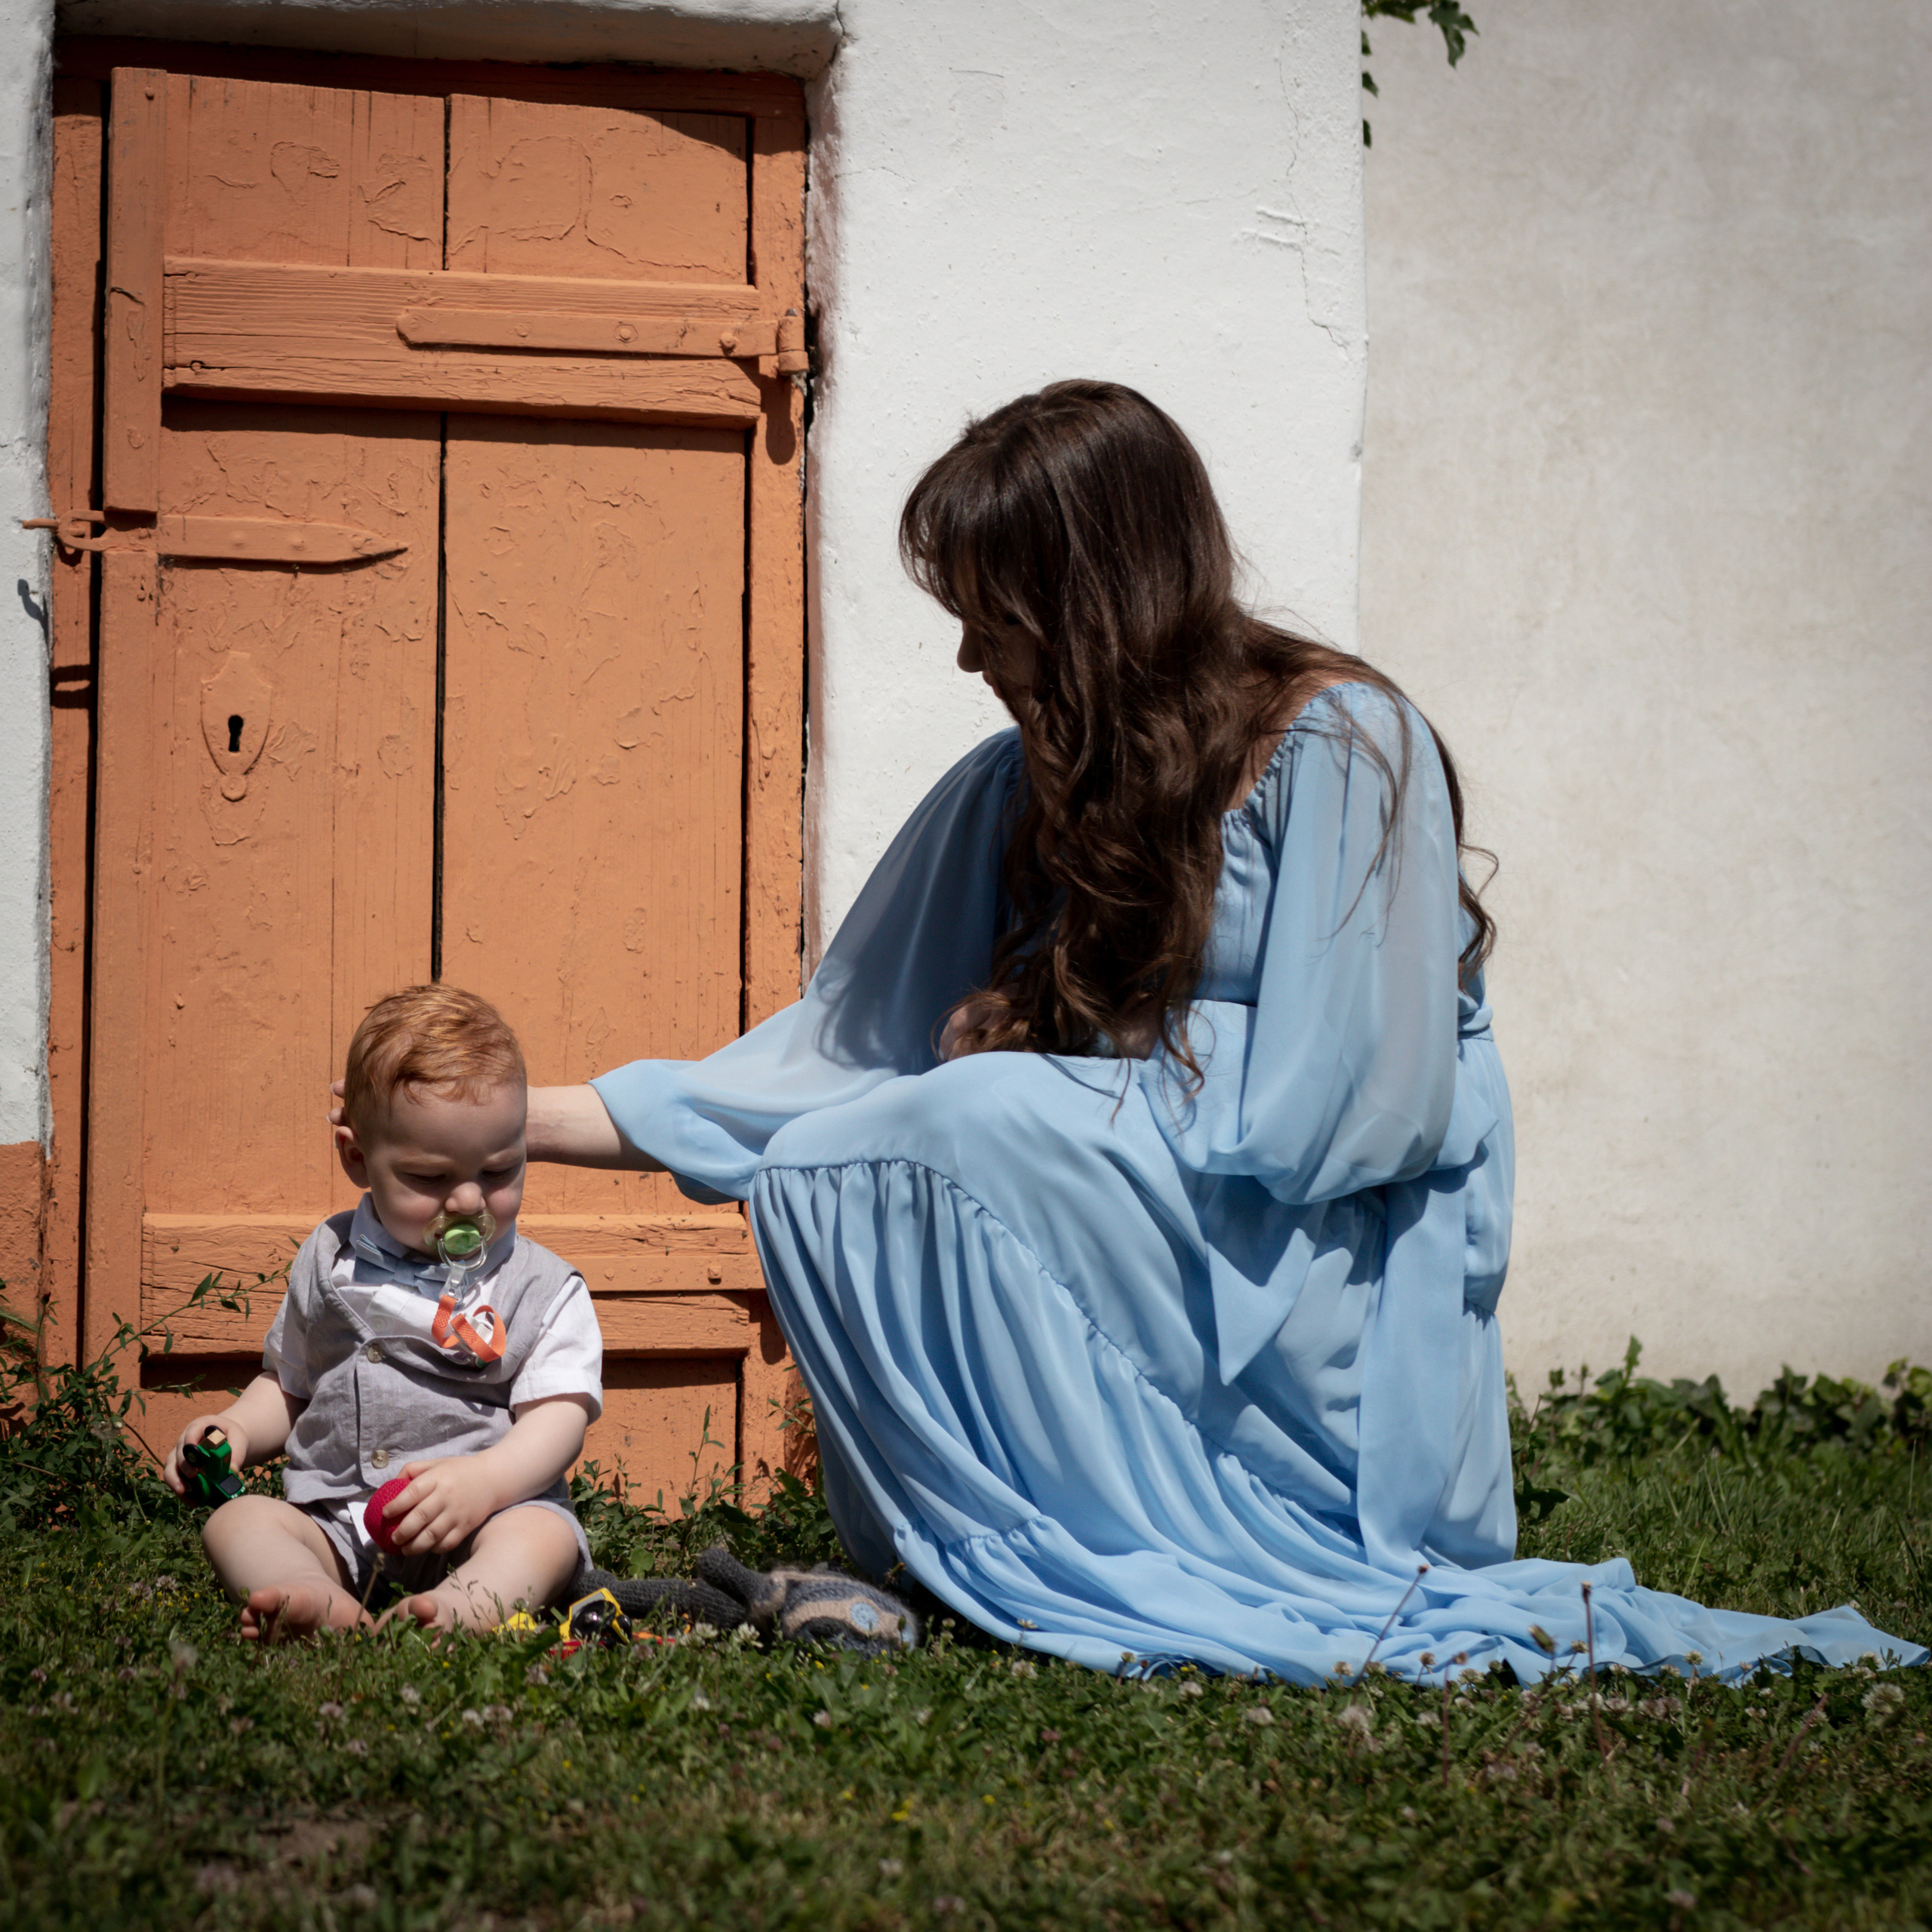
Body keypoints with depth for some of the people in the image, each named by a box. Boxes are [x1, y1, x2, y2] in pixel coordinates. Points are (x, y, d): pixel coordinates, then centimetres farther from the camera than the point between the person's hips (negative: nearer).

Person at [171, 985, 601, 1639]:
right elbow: (289, 1385, 26)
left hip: (481, 1527, -3)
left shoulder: (544, 1289, 3)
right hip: (334, 1525, 4)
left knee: (546, 1532, -33)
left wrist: (485, 1481, -27)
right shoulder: (327, 1265, 14)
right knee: (235, 1520, -20)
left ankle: (461, 1610, -64)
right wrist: (236, 1428, 4)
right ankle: (323, 1604, -51)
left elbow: (560, 1417, -7)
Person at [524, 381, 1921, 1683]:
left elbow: (1336, 1115, -16)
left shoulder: (1339, 745, -10)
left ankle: (1095, 1564, -16)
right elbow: (845, 1052, 10)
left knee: (972, 1130, -25)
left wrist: (1031, 1081, -10)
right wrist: (538, 1122, 4)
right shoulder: (1017, 793, 9)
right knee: (810, 1170, -11)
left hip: (1327, 1302, -7)